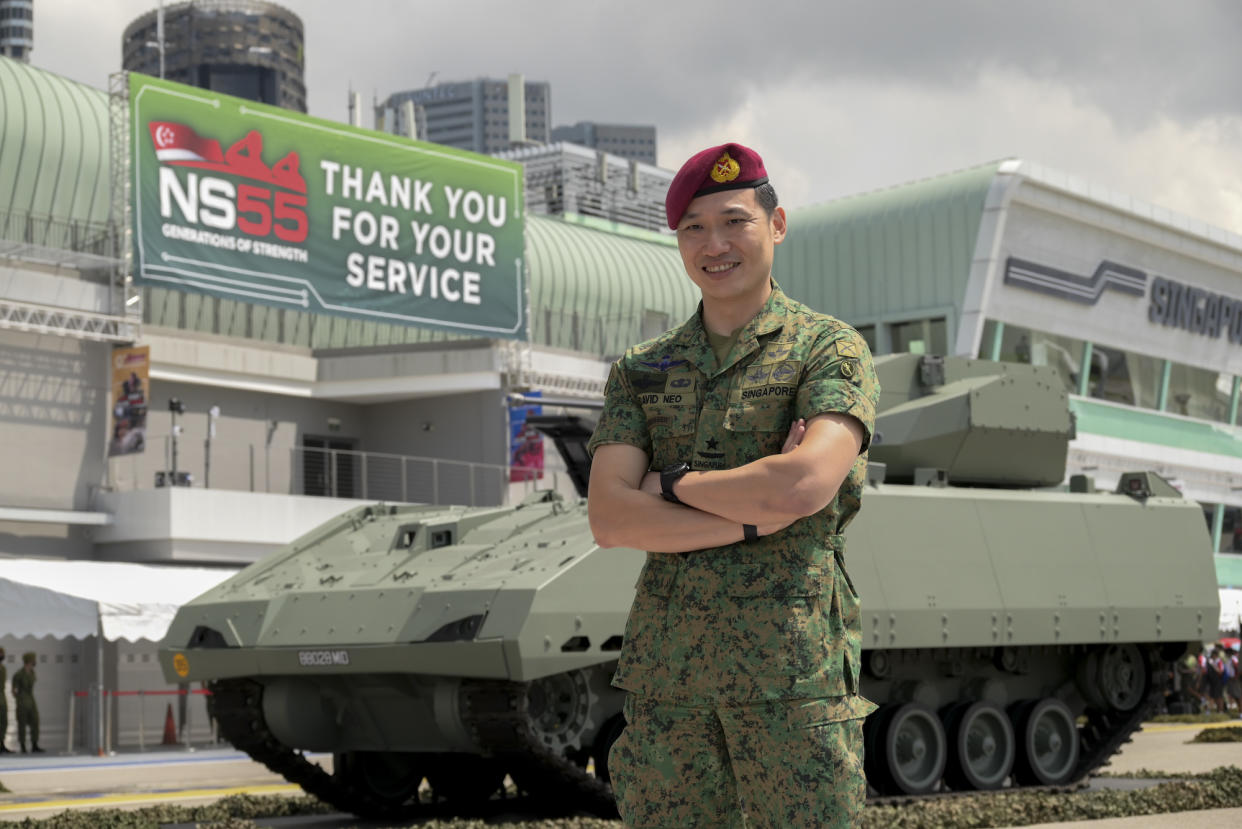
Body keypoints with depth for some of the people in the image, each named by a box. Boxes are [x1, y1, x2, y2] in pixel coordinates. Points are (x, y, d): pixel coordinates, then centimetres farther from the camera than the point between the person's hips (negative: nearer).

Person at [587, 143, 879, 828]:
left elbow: (808, 484, -17)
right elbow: (609, 518, -1)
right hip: (667, 667, 4)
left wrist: (672, 482, -5)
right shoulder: (640, 370, 13)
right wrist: (752, 518, -11)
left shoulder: (830, 349, 2)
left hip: (794, 664, -4)